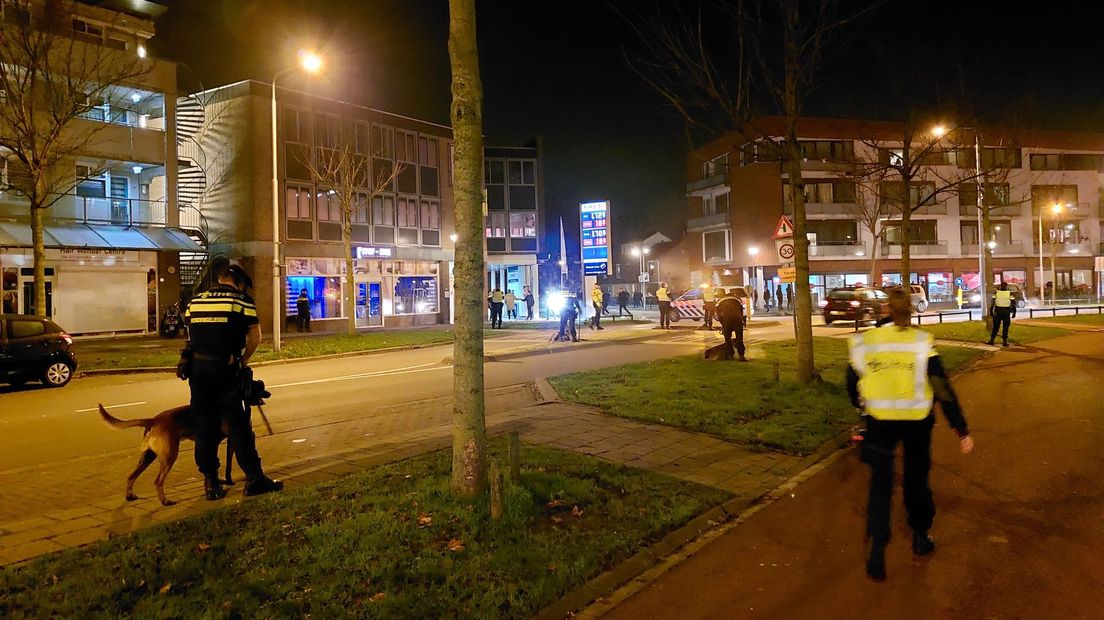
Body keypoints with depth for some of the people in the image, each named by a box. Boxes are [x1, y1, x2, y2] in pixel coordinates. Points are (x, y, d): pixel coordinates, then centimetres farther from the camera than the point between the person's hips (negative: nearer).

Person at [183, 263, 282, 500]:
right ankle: (253, 478, 3)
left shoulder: (196, 300, 14)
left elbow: (190, 332, 13)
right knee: (238, 423, 1)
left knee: (204, 423, 10)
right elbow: (255, 336, -6)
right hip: (226, 368, -4)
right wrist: (243, 360, 7)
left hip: (197, 367, 5)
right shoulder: (242, 299, -1)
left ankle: (211, 482, 15)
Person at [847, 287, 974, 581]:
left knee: (880, 483, 6)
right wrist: (962, 431, -4)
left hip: (879, 422, 0)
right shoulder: (922, 343, -11)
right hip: (917, 421, 0)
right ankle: (920, 537, 34)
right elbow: (943, 390, -10)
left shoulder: (864, 342, -6)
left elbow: (852, 388, 3)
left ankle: (877, 545, -6)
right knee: (916, 478, 19)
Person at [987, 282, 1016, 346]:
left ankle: (992, 340, 9)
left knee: (995, 327, 9)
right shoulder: (1010, 293, 0)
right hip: (1006, 311, -1)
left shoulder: (996, 292, 0)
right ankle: (1004, 342, 3)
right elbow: (1013, 303, -2)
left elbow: (992, 302, -1)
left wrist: (991, 311, 4)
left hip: (998, 311, 1)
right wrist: (1014, 312, 3)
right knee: (1005, 327, 5)